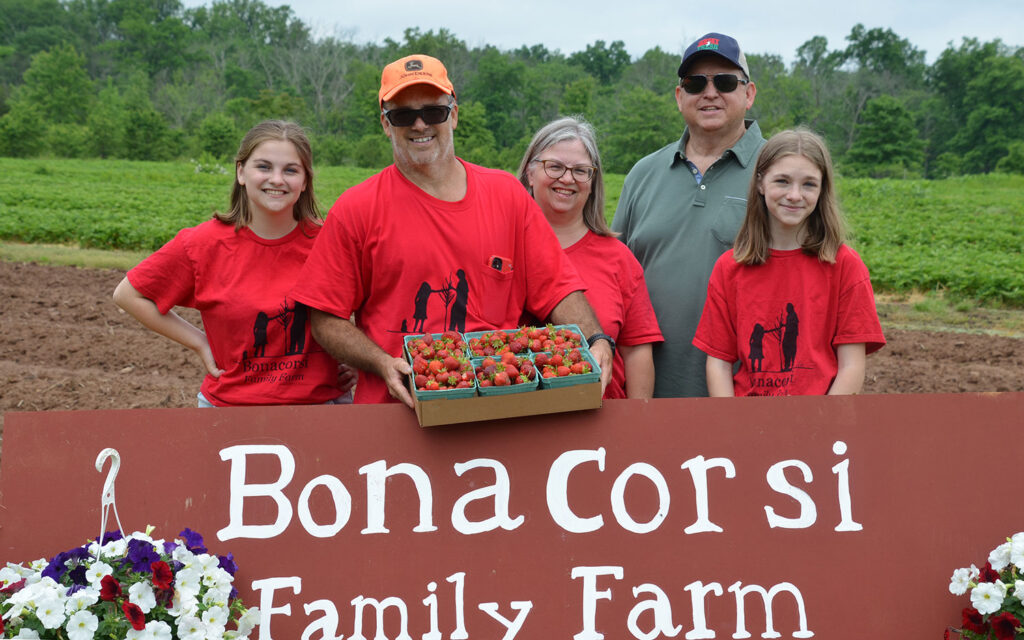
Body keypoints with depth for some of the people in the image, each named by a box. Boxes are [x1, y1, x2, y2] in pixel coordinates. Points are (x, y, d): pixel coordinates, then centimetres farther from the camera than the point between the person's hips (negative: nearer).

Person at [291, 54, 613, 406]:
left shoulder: (507, 195, 10)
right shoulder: (355, 210, 2)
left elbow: (558, 289, 9)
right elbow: (328, 320, 2)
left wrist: (597, 342, -8)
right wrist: (383, 365, -13)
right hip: (395, 413, -3)